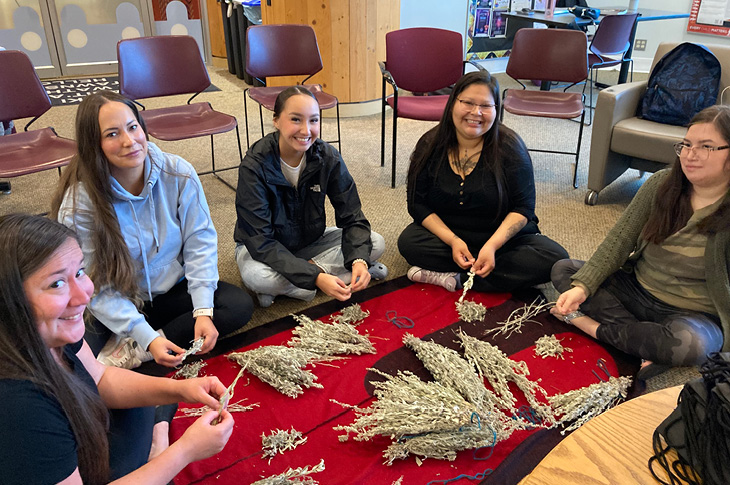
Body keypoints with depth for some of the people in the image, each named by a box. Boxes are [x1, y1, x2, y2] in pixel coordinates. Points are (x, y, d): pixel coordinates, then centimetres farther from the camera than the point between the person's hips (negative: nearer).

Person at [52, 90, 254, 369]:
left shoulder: (178, 173, -14)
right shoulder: (78, 204, -19)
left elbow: (200, 241, -10)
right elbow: (97, 289, -17)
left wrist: (203, 311, -20)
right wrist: (147, 337, -27)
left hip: (172, 291, 4)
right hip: (114, 309, -3)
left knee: (240, 305, -20)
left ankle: (130, 354, -16)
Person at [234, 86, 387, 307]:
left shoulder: (328, 157, -16)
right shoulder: (254, 166, -27)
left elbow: (352, 217, -13)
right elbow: (260, 240, -29)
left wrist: (359, 261, -34)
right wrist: (314, 277, -39)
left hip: (310, 242, 5)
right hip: (262, 247, -4)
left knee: (376, 243, -14)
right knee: (254, 275, -38)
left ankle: (281, 286, -15)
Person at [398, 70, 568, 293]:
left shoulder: (510, 147, -9)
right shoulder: (430, 145, -4)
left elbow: (523, 208, -11)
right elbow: (417, 204, -6)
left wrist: (492, 245, -27)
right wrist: (452, 240, -21)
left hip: (504, 238, 0)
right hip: (446, 236, 1)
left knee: (555, 257, -25)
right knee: (408, 241, -27)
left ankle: (456, 279, -24)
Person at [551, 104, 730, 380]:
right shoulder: (662, 184, -3)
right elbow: (619, 240, -6)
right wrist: (582, 287, -18)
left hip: (695, 315, -4)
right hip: (636, 290, 5)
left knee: (689, 343, -39)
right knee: (562, 270, -10)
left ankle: (595, 327, -16)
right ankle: (649, 347, -18)